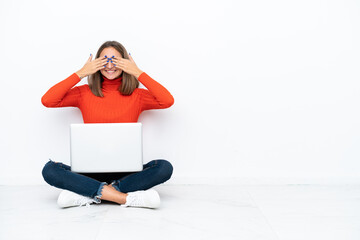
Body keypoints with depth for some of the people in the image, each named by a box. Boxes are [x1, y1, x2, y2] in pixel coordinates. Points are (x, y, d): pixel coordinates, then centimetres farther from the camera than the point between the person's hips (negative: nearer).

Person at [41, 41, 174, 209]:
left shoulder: (137, 95, 7)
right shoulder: (84, 93, 9)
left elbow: (168, 101, -10)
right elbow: (47, 101, -3)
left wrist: (138, 73, -5)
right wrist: (81, 73, -3)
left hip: (126, 171, 0)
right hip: (91, 170, 0)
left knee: (165, 168, -28)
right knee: (49, 170, -26)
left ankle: (87, 194, -27)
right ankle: (126, 197, -31)